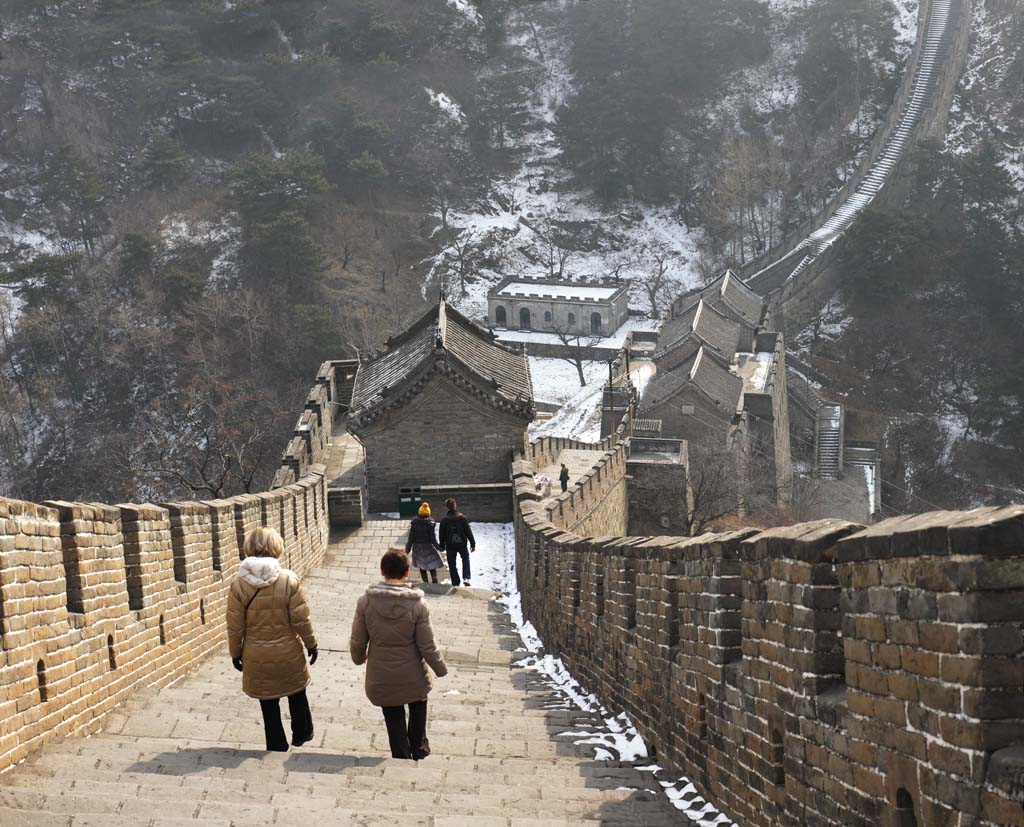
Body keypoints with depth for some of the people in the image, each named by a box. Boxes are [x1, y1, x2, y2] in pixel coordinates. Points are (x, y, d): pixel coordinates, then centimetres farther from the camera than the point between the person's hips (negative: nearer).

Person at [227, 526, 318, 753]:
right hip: (288, 654, 0)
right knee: (297, 694, 25)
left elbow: (235, 626, -8)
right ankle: (302, 733, 41)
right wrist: (311, 643, 4)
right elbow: (301, 619, -11)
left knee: (269, 706, 14)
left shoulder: (238, 585, -13)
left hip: (257, 658, 0)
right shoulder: (289, 580, -16)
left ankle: (277, 747, 24)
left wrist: (235, 653, 7)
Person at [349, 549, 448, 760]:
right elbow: (427, 646, -12)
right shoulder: (417, 605, -18)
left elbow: (357, 642, -5)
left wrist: (359, 659, 17)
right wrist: (441, 669, 6)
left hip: (381, 679, 0)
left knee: (394, 719, 18)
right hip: (413, 677, 0)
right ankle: (419, 749, 37)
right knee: (418, 708, 29)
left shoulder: (366, 602, -15)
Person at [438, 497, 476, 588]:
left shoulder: (444, 520, -8)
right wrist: (473, 544, 4)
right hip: (462, 544, 0)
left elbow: (441, 534, 0)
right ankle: (466, 578, 7)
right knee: (465, 558, 24)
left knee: (452, 565, 11)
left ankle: (455, 583, 13)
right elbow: (468, 532, -5)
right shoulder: (462, 518, -9)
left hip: (450, 546, 0)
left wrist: (442, 546, 13)